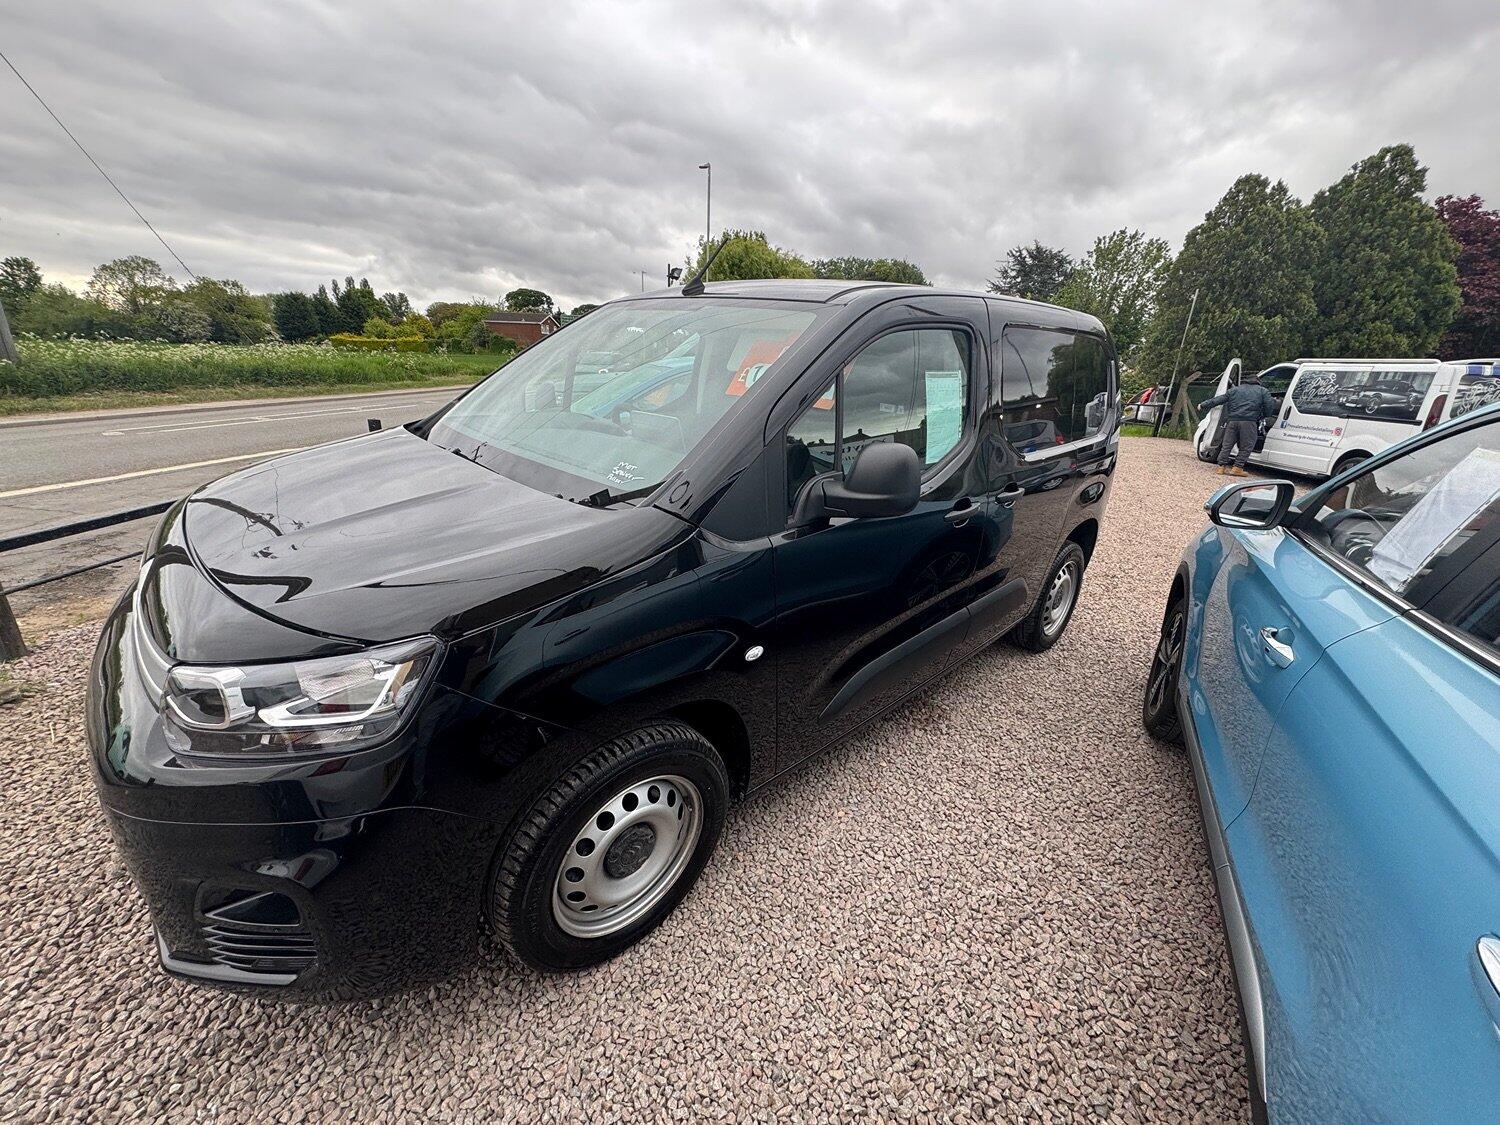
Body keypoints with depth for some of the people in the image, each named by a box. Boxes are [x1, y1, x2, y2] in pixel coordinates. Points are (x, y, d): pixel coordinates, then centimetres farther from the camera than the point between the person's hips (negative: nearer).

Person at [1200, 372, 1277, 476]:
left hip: (1232, 420, 3)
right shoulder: (1262, 391, 15)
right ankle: (1237, 468, -2)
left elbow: (1218, 400, 19)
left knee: (1227, 444, 9)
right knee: (1246, 447, 3)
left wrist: (1203, 406, 27)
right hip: (1249, 422, -3)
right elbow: (1269, 406, 6)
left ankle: (1222, 466, 8)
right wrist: (1263, 417, 20)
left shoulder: (1234, 390, 21)